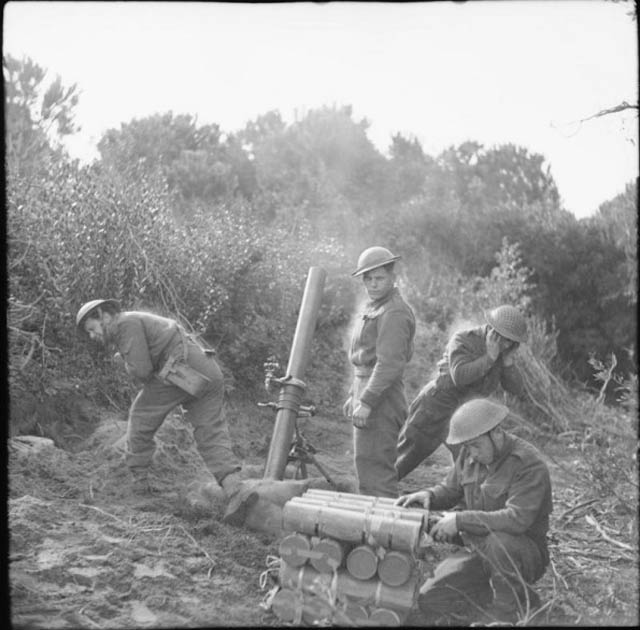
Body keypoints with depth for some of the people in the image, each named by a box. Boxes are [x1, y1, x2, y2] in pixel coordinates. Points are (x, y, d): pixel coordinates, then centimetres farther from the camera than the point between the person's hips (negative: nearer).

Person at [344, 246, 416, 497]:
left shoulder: (394, 313, -15)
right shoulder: (374, 308, 18)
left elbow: (390, 363, -23)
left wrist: (366, 402, -24)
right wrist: (353, 395, 23)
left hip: (380, 401, -11)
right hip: (367, 395, 11)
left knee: (375, 470, -10)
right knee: (366, 467, 15)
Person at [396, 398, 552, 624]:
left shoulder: (529, 464, -22)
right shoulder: (470, 454, 0)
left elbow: (517, 519, -33)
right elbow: (450, 490, 14)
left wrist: (461, 520, -32)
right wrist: (429, 496, -10)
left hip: (525, 553, -6)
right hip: (479, 550, 7)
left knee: (497, 540, -40)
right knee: (429, 601, -6)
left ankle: (509, 604, -11)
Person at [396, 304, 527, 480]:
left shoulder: (501, 351, -2)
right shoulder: (462, 340, -21)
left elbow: (517, 389, -6)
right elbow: (459, 376, -36)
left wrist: (508, 360, -19)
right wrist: (490, 357, -33)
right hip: (434, 412, -5)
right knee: (398, 463, 8)